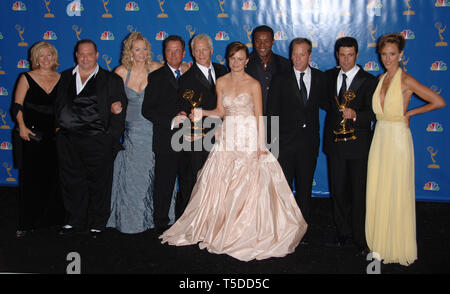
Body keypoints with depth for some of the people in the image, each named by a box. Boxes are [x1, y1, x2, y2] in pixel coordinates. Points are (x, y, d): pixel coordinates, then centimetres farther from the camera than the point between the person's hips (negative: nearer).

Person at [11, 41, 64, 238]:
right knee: (30, 179, 0)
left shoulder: (61, 79, 9)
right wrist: (22, 126, -14)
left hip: (54, 136, 3)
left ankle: (53, 217, 19)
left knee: (53, 177, 5)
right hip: (31, 135, -2)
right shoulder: (27, 78, 2)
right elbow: (17, 107, -1)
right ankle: (27, 223, 9)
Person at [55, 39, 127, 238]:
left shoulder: (111, 80, 2)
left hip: (97, 142, -3)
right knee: (72, 183, 11)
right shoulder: (65, 77, 14)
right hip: (68, 141, 4)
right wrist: (58, 127, 8)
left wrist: (112, 139, -7)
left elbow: (119, 112, -1)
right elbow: (58, 105, 19)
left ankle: (97, 224, 20)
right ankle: (75, 222, 26)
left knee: (98, 184, 5)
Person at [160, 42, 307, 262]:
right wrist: (202, 113, -5)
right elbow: (221, 111, 12)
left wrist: (260, 146, -11)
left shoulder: (253, 85, -5)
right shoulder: (221, 82, 7)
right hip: (227, 137, 4)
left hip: (248, 138, -4)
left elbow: (259, 117, -6)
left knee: (248, 185, -3)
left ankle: (247, 231, 12)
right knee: (221, 184, 4)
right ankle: (222, 228, 19)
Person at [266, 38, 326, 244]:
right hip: (285, 142, -2)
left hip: (309, 142, 2)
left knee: (305, 188, 11)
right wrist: (273, 138, -5)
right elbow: (272, 112, -1)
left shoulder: (320, 78, 6)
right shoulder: (280, 80, 0)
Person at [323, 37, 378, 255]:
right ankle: (344, 235, 24)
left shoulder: (368, 80, -5)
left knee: (359, 194, 1)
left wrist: (355, 114, -28)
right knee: (338, 191, 10)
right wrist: (336, 110, 4)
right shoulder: (329, 76, 9)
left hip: (358, 144, -4)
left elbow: (373, 112, -12)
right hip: (334, 142, 4)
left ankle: (361, 240, 14)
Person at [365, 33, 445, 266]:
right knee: (377, 191, 9)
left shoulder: (405, 80, -10)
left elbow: (439, 102, -12)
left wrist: (409, 113, -5)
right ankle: (381, 243, 22)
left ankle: (398, 246, 16)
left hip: (397, 137, -7)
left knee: (396, 192, 1)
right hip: (380, 136, 7)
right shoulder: (381, 79, 11)